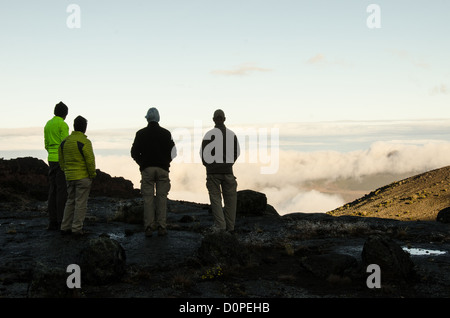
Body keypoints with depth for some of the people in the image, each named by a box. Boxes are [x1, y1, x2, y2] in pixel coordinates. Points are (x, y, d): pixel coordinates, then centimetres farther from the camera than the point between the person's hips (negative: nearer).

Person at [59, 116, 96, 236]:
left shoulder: (64, 142, 6)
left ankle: (65, 227, 14)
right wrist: (93, 174, -4)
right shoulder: (85, 142, -15)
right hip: (83, 176, -6)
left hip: (70, 177, 6)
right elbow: (90, 161, -16)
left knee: (70, 201, 16)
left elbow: (61, 161, 11)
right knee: (81, 203, 0)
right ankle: (77, 228, -1)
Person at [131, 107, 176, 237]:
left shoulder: (141, 134, 1)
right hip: (162, 169, 0)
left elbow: (134, 152, 1)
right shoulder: (165, 133, 2)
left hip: (147, 169, 0)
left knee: (148, 198, 2)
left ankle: (148, 227, -1)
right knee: (161, 197, 4)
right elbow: (173, 151, 2)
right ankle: (161, 227, 1)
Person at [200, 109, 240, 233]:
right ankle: (230, 226, 13)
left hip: (213, 171, -2)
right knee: (230, 198, 10)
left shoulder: (209, 134, -8)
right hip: (228, 171, 3)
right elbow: (237, 152, 8)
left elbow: (204, 153, -6)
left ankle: (220, 225, -4)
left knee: (215, 198, 4)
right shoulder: (232, 134, 2)